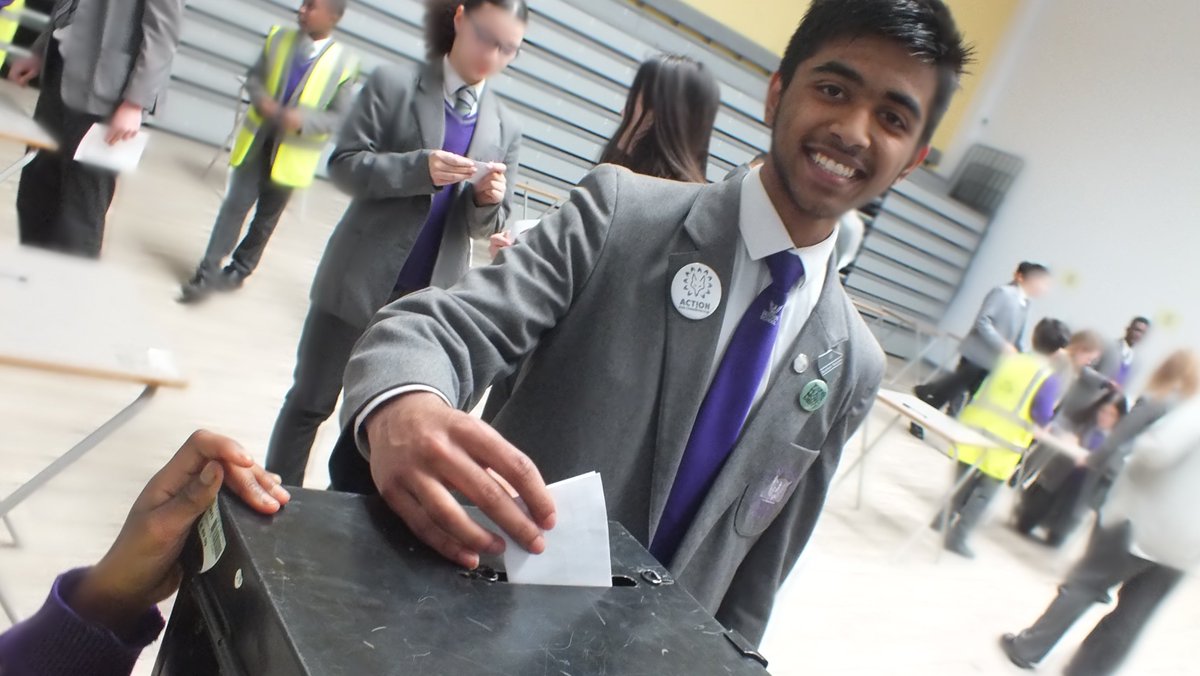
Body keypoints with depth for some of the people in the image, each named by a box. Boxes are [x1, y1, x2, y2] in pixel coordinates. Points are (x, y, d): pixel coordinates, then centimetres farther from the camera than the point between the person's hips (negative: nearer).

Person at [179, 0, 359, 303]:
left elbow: (340, 117, -9)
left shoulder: (345, 62, -12)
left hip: (291, 153, -2)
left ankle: (239, 269, 32)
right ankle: (207, 273, 6)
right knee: (236, 204, 0)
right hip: (257, 139, 2)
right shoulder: (279, 37, -1)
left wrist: (303, 121, -25)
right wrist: (261, 99, -12)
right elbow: (254, 76, 10)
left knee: (267, 216, 13)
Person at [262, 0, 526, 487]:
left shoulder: (506, 129, 8)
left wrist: (487, 200, -16)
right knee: (310, 402, 9)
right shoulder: (393, 85, -1)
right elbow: (344, 164, -6)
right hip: (359, 282, -2)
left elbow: (487, 226, 9)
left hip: (426, 300, 2)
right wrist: (419, 169, -22)